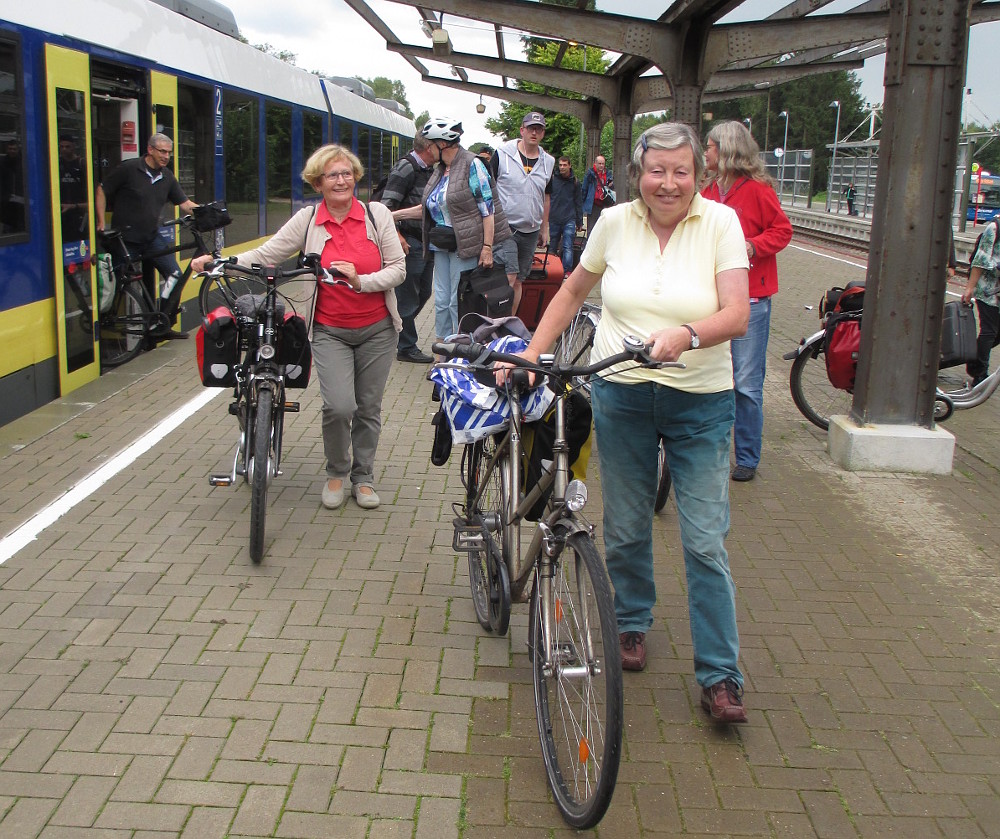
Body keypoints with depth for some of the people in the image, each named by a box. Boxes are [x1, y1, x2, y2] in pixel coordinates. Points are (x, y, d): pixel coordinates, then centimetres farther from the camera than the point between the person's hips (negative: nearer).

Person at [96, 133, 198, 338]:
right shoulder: (128, 169, -10)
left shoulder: (167, 176, 6)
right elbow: (102, 190, -5)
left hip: (152, 237, 5)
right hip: (126, 238, -5)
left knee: (174, 275, -8)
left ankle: (164, 325, 0)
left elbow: (184, 202, 6)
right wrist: (101, 222, -11)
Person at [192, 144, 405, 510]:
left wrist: (361, 281, -20)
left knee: (368, 408, 9)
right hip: (330, 331, -1)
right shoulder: (308, 220, -2)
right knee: (338, 405, -15)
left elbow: (398, 268, -3)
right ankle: (337, 472, 12)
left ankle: (363, 476, 30)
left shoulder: (377, 214, -2)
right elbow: (265, 254, -5)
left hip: (376, 330, 1)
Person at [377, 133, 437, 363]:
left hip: (426, 242, 9)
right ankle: (407, 348, 8)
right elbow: (387, 205, -18)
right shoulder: (406, 168, -12)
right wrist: (397, 236, -24)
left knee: (423, 292, 16)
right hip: (410, 243, -9)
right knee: (408, 297, -1)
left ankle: (399, 330, 31)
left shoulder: (427, 170, 15)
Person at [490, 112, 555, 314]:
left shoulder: (548, 162, 9)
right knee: (507, 279, -16)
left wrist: (544, 228, 20)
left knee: (518, 281, 11)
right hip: (504, 227, -5)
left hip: (531, 231, 5)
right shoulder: (502, 154, -4)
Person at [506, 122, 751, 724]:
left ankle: (721, 676, 9)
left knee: (706, 543, -2)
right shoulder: (615, 223, 1)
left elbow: (737, 315, -14)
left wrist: (685, 335, -33)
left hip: (700, 403, -2)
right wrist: (530, 353, 9)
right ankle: (632, 623, 39)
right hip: (622, 395, 2)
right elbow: (574, 292, 14)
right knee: (625, 529, 12)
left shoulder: (721, 223, -6)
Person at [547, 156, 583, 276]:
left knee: (567, 247, -10)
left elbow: (579, 202, 12)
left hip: (569, 220, -1)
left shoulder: (575, 182, 8)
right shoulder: (552, 179, 5)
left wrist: (579, 221, 10)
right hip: (554, 219, 1)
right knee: (552, 247, 6)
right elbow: (546, 198, 7)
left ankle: (567, 270, -11)